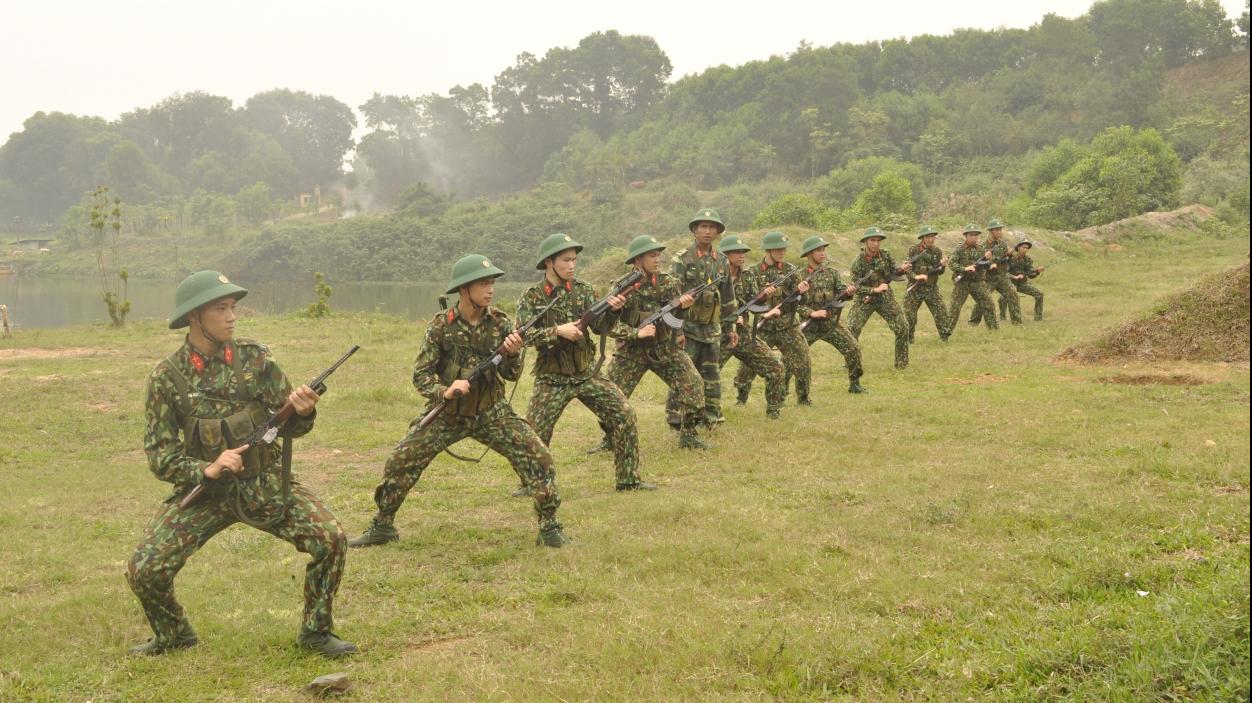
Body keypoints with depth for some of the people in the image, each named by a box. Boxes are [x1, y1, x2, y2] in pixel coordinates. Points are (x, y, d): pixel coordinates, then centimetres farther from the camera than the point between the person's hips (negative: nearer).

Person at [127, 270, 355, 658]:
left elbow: (290, 425, 0)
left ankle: (316, 631, 4)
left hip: (266, 483, 0)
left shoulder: (254, 358, -4)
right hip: (204, 489, 0)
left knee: (330, 539, -20)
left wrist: (303, 412, -24)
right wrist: (207, 470, -23)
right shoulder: (167, 377, -7)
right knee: (144, 570, -14)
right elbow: (159, 455, -5)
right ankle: (173, 634, 18)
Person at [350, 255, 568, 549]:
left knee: (538, 457, -15)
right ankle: (382, 526, 15)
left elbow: (511, 374, -6)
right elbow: (421, 375, -10)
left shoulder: (501, 323, -7)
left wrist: (512, 353, -28)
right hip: (447, 413, -1)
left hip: (491, 412, 1)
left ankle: (549, 527, -1)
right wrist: (444, 392, -29)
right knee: (401, 462, -6)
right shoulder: (441, 326, -12)